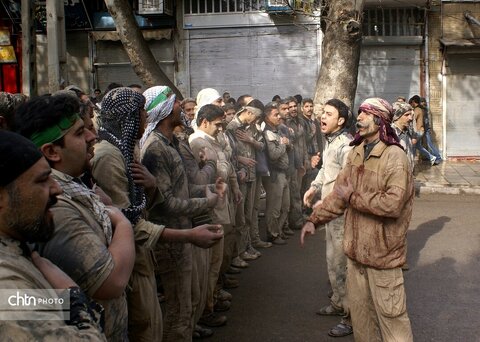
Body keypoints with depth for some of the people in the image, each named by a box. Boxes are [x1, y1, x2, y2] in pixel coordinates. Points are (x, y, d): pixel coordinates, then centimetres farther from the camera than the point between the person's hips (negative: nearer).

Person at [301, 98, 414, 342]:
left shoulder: (395, 156, -17)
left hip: (382, 249, -7)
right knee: (358, 308, 19)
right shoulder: (356, 153, 8)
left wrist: (354, 196, -19)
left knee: (390, 313, 3)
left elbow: (393, 204, -27)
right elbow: (340, 192, 12)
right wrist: (315, 219, 5)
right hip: (356, 247, 7)